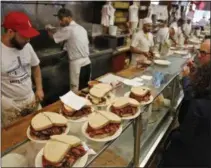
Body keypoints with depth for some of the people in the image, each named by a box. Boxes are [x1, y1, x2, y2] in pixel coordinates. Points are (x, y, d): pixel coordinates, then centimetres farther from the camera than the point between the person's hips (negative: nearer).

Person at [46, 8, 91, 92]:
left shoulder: (68, 29, -12)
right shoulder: (81, 28, 13)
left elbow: (53, 36, -4)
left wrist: (48, 30, 19)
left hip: (77, 64, -8)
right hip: (87, 62, 8)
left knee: (76, 92, 0)